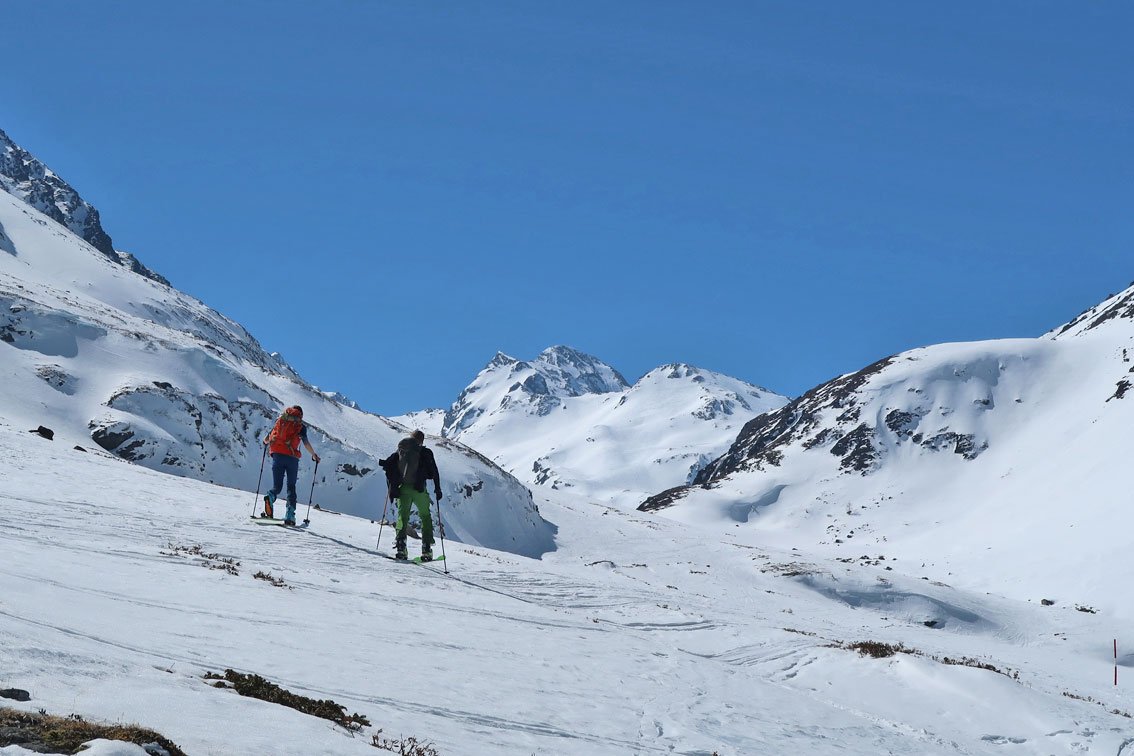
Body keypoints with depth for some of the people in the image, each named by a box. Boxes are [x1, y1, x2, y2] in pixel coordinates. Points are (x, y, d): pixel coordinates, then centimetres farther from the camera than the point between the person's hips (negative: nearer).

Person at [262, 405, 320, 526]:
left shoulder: (280, 420, 15)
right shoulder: (300, 425, 8)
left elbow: (266, 439, 15)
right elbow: (306, 442, -4)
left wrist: (266, 441, 38)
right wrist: (314, 455, 9)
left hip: (277, 455, 2)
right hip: (292, 457, -2)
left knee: (277, 487, 6)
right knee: (291, 487, 8)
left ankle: (270, 498, -30)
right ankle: (290, 515, -5)